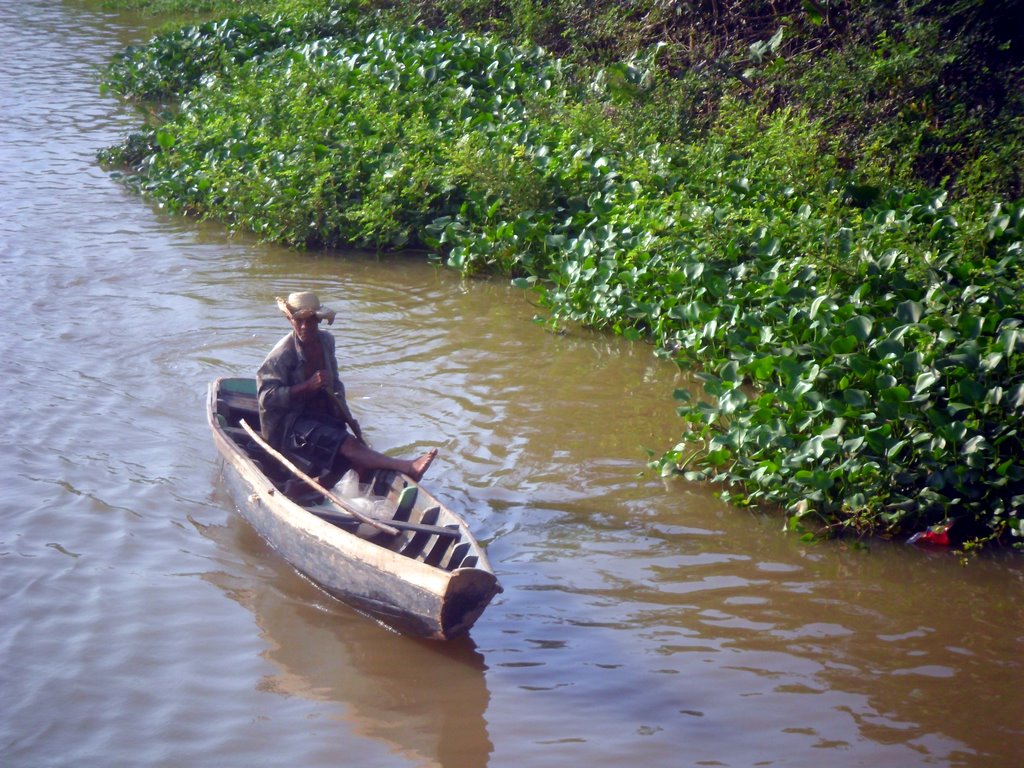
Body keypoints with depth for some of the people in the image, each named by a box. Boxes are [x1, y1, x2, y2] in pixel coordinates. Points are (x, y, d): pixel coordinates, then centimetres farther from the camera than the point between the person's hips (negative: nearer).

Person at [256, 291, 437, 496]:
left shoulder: (326, 341, 7)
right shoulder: (283, 353, -14)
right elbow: (267, 397, -20)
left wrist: (346, 416, 6)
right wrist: (308, 386, -27)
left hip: (323, 417, 7)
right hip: (288, 424, -7)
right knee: (347, 444, -28)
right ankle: (406, 467, -41)